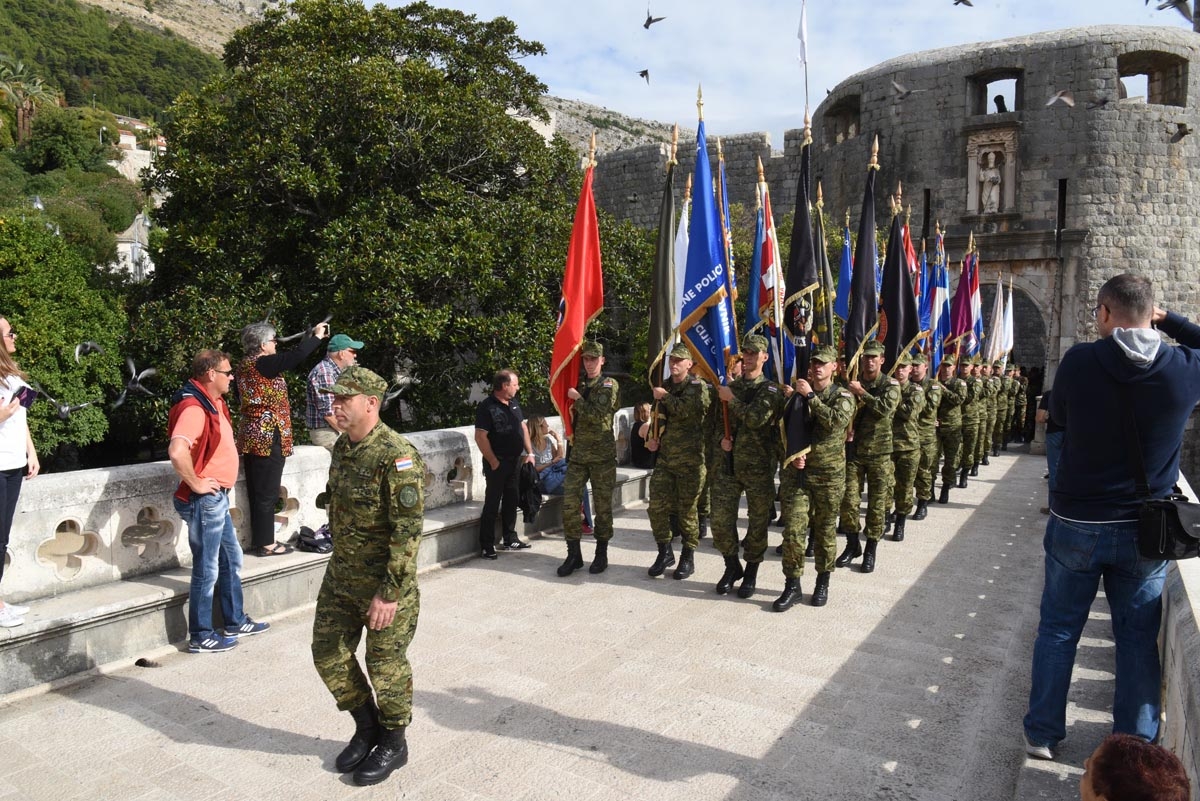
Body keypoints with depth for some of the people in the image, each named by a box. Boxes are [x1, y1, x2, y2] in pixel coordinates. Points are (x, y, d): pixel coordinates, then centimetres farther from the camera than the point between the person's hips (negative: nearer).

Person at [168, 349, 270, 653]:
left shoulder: (214, 403, 10)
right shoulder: (194, 407, -21)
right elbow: (177, 452, -37)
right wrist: (196, 484, -23)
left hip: (217, 499, 10)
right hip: (204, 501, -10)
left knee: (231, 559, 20)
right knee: (207, 571, 2)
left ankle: (235, 622, 33)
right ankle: (200, 637, 16)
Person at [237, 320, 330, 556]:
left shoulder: (245, 364, 11)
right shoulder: (263, 364, -16)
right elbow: (295, 357, -20)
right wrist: (317, 336, -9)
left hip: (251, 436, 10)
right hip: (268, 436, -10)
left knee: (256, 491, 14)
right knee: (267, 492, -2)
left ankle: (258, 540, 23)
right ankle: (266, 544, 5)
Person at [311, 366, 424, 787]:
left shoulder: (396, 456, -23)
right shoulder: (343, 447, 5)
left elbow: (408, 529, -25)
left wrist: (390, 592, -25)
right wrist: (339, 561, 19)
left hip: (385, 579, -8)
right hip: (340, 576, 8)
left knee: (385, 665, 6)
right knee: (328, 654, 14)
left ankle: (393, 743, 29)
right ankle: (367, 728, 35)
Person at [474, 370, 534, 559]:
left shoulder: (513, 404, 10)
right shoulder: (487, 407, -16)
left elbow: (523, 427, 17)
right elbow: (481, 437, -19)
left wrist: (529, 452, 10)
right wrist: (494, 462, -17)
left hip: (515, 461, 8)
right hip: (497, 463, -8)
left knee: (511, 501, 15)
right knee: (492, 504, -2)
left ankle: (510, 539, 26)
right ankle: (486, 546, 5)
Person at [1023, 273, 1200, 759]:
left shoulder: (1079, 362, -14)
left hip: (1075, 523, -2)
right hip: (1145, 530, 2)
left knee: (1058, 630, 12)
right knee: (1139, 638, 15)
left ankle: (1041, 734, 23)